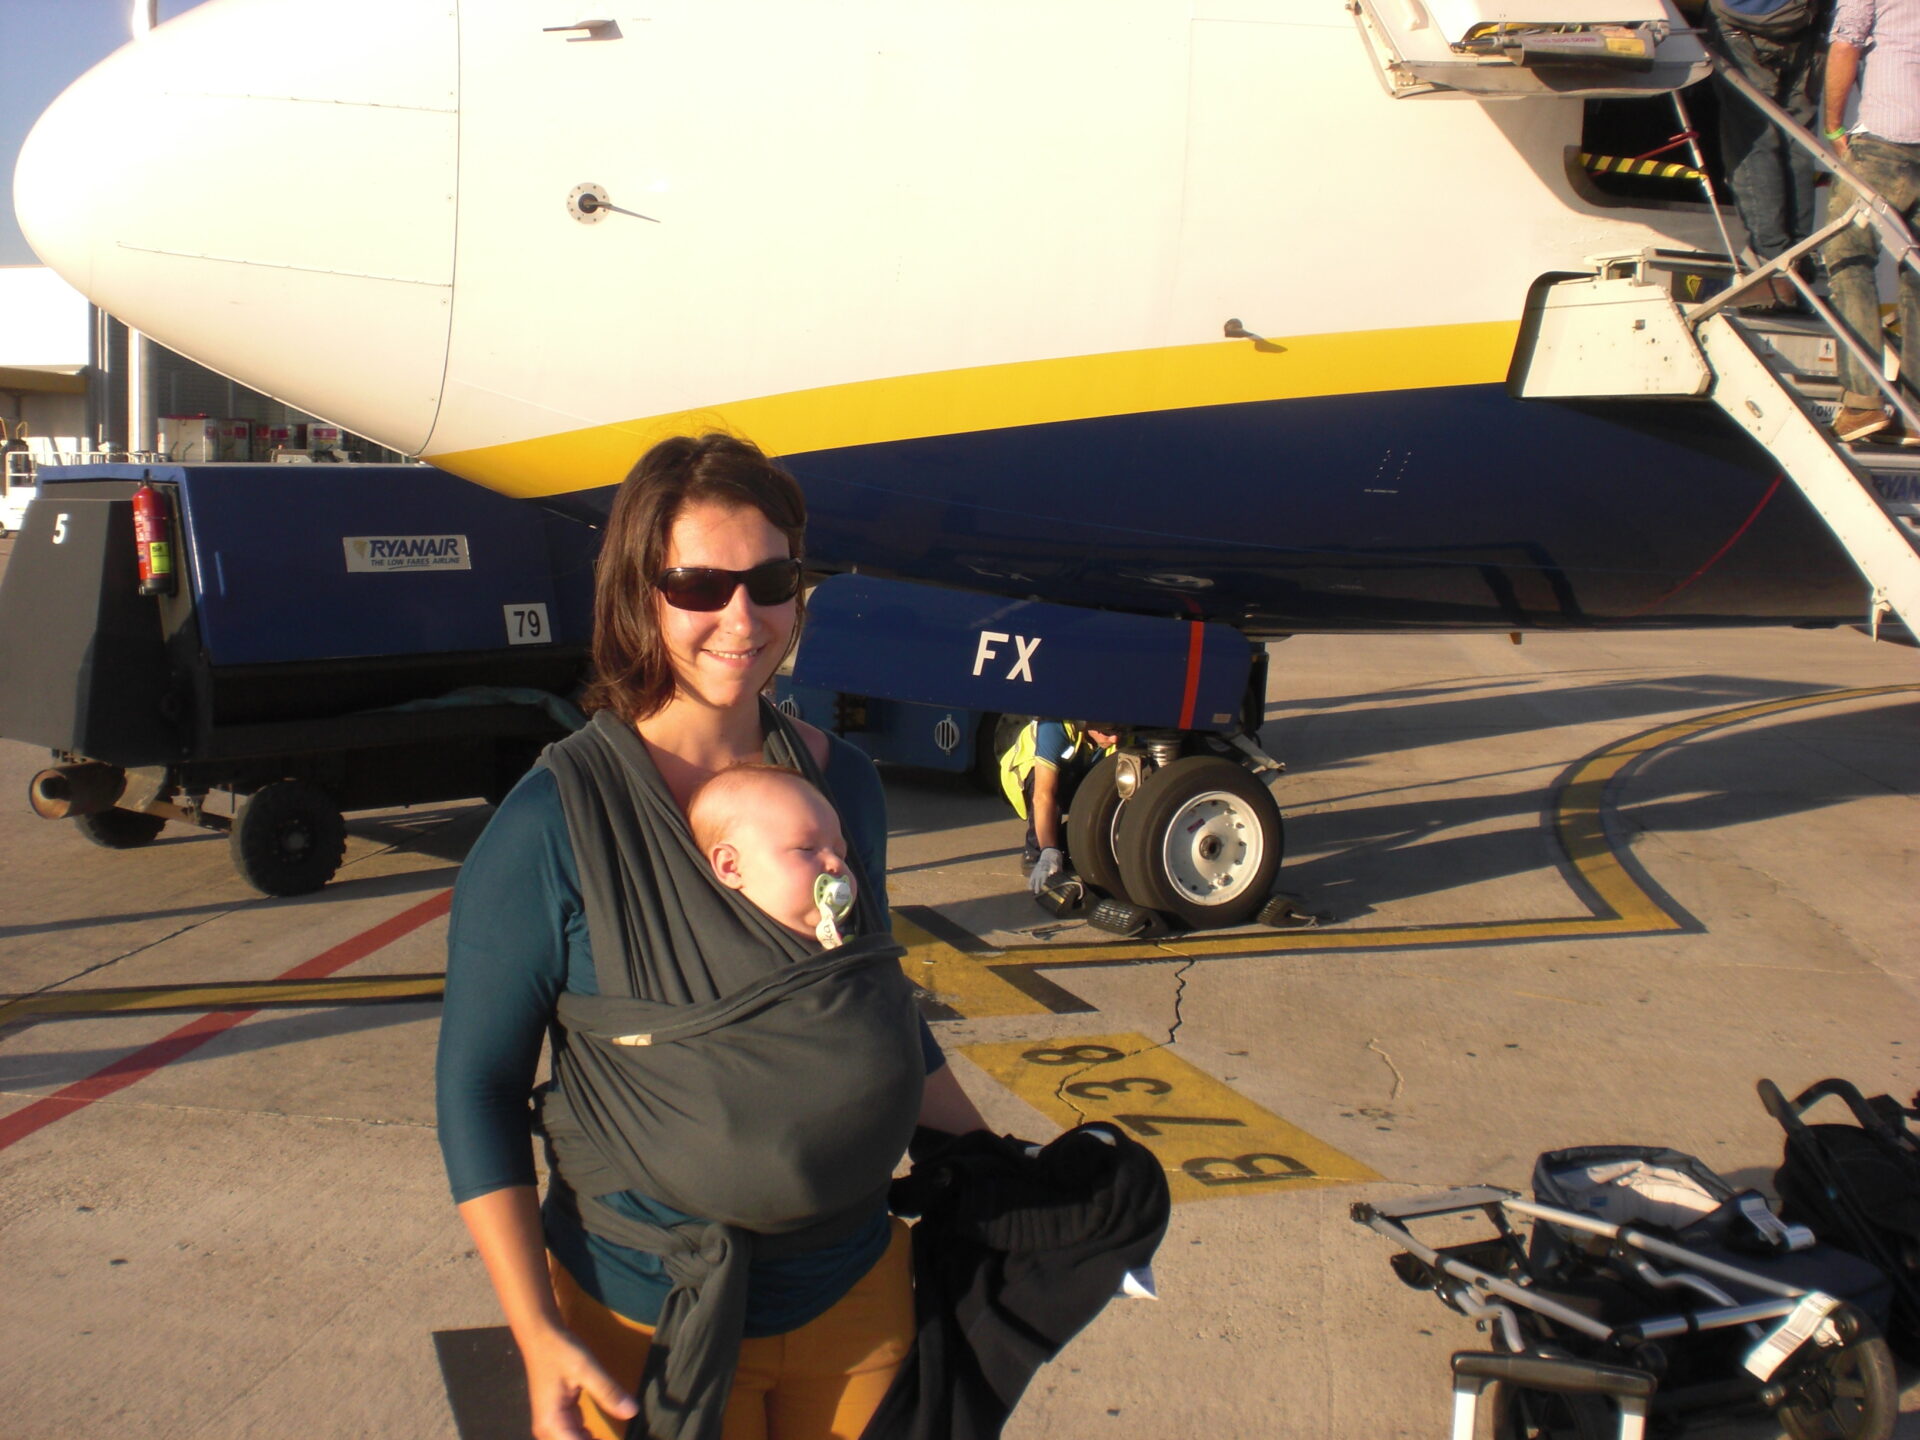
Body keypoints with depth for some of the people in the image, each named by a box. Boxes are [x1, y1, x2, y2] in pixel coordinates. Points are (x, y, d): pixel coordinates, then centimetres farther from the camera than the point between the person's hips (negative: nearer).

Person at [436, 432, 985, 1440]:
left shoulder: (840, 783, -1)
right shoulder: (553, 824, -16)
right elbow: (477, 1084, -10)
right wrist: (538, 1339, -14)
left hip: (859, 1289, 5)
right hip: (647, 1322, -4)